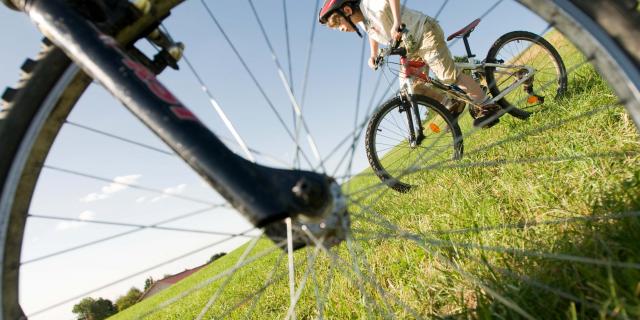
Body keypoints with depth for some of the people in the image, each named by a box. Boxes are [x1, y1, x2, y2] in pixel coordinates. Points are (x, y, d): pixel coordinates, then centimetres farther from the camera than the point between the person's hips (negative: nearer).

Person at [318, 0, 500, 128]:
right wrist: (373, 55, 14)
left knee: (448, 75, -21)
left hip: (425, 32, -9)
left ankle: (487, 106, -9)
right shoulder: (363, 22, 4)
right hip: (411, 47, 9)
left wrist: (397, 22, -48)